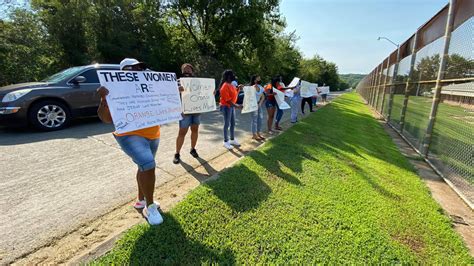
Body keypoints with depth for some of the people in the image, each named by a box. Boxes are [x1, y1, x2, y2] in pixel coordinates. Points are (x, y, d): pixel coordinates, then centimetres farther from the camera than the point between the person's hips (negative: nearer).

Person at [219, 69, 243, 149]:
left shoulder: (231, 85, 11)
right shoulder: (225, 86, -18)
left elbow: (234, 94, 20)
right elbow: (227, 99, -24)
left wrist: (238, 89, 6)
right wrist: (236, 105, -31)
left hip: (232, 106, 9)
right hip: (226, 107, -9)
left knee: (233, 123, 14)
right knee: (227, 124, -1)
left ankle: (232, 140, 26)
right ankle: (226, 142, 9)